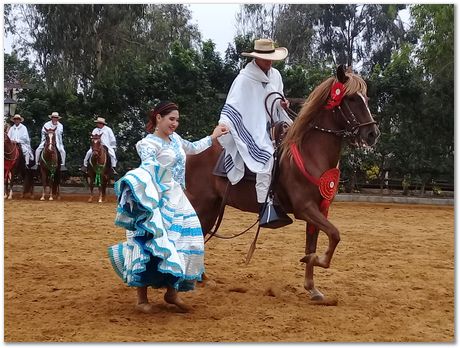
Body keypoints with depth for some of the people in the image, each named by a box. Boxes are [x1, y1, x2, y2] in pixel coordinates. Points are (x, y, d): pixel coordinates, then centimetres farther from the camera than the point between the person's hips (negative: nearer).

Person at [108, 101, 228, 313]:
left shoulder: (175, 138, 12)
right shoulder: (149, 143, -12)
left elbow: (193, 149, 32)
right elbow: (147, 169, -30)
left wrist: (213, 137, 34)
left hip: (177, 199, 9)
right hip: (158, 201, -8)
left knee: (186, 243, 6)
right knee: (151, 245, -7)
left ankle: (172, 292, 19)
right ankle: (141, 298, 4)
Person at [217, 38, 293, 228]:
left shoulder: (275, 75, 11)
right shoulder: (244, 79, -10)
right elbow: (231, 108, -15)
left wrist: (282, 104, 1)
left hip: (271, 126, 9)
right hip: (251, 130, -9)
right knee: (266, 155, -31)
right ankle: (266, 211, -35)